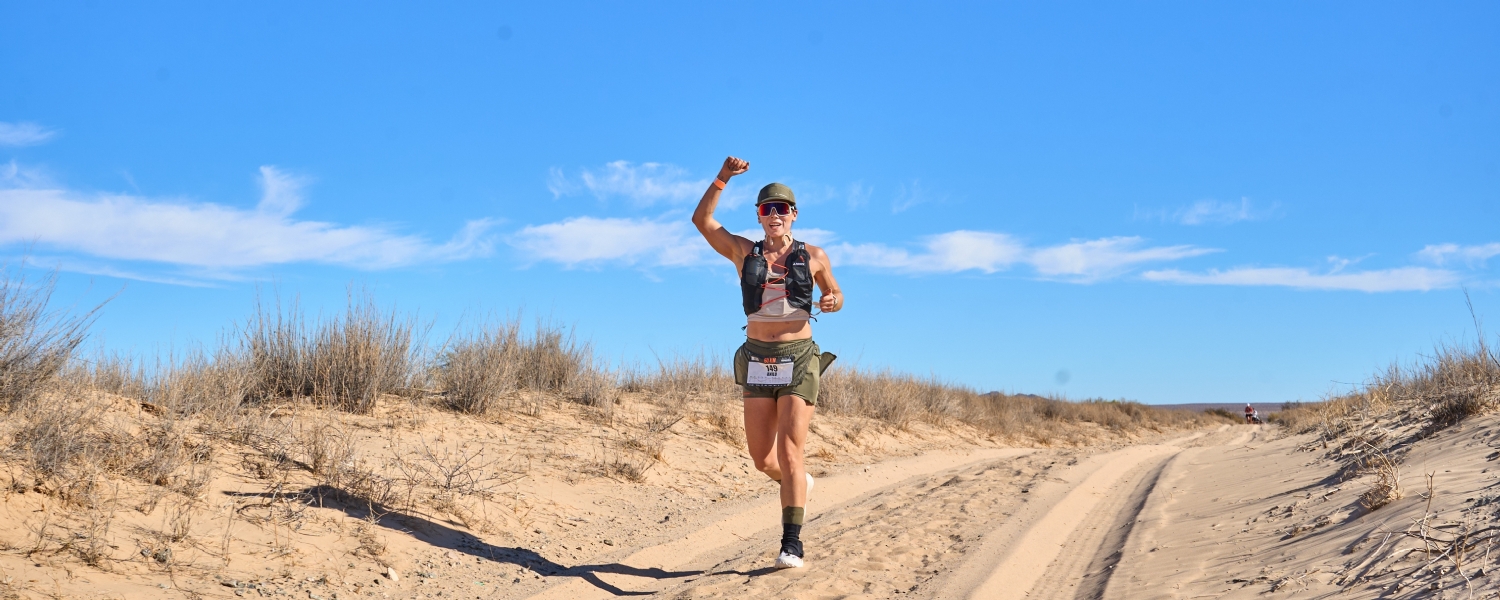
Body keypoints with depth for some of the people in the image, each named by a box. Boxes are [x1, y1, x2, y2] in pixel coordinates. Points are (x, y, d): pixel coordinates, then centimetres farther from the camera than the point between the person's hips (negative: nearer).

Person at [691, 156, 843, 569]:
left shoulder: (812, 256, 5)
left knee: (789, 454, -12)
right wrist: (722, 178, -13)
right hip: (758, 361, 3)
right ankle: (798, 485, 41)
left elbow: (834, 293, 19)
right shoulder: (744, 252, 7)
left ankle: (792, 545, -10)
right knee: (762, 458, 8)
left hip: (799, 361, -2)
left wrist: (832, 302, -5)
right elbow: (701, 220, -3)